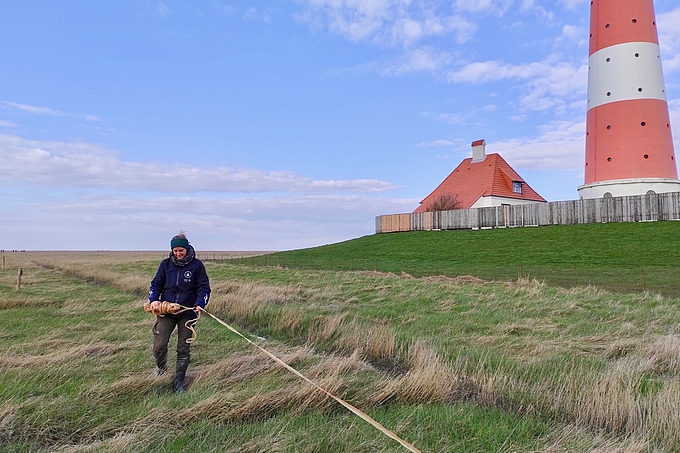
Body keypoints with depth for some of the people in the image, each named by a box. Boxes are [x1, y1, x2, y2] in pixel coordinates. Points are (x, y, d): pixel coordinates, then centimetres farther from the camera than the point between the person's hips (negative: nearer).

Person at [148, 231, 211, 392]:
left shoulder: (196, 265, -2)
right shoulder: (166, 264, 5)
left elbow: (204, 287, -2)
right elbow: (156, 284, 9)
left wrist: (200, 304, -18)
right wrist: (153, 300, -9)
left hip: (188, 313, -1)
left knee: (183, 349, 6)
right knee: (159, 346, -6)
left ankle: (178, 382, 21)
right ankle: (161, 368, 27)